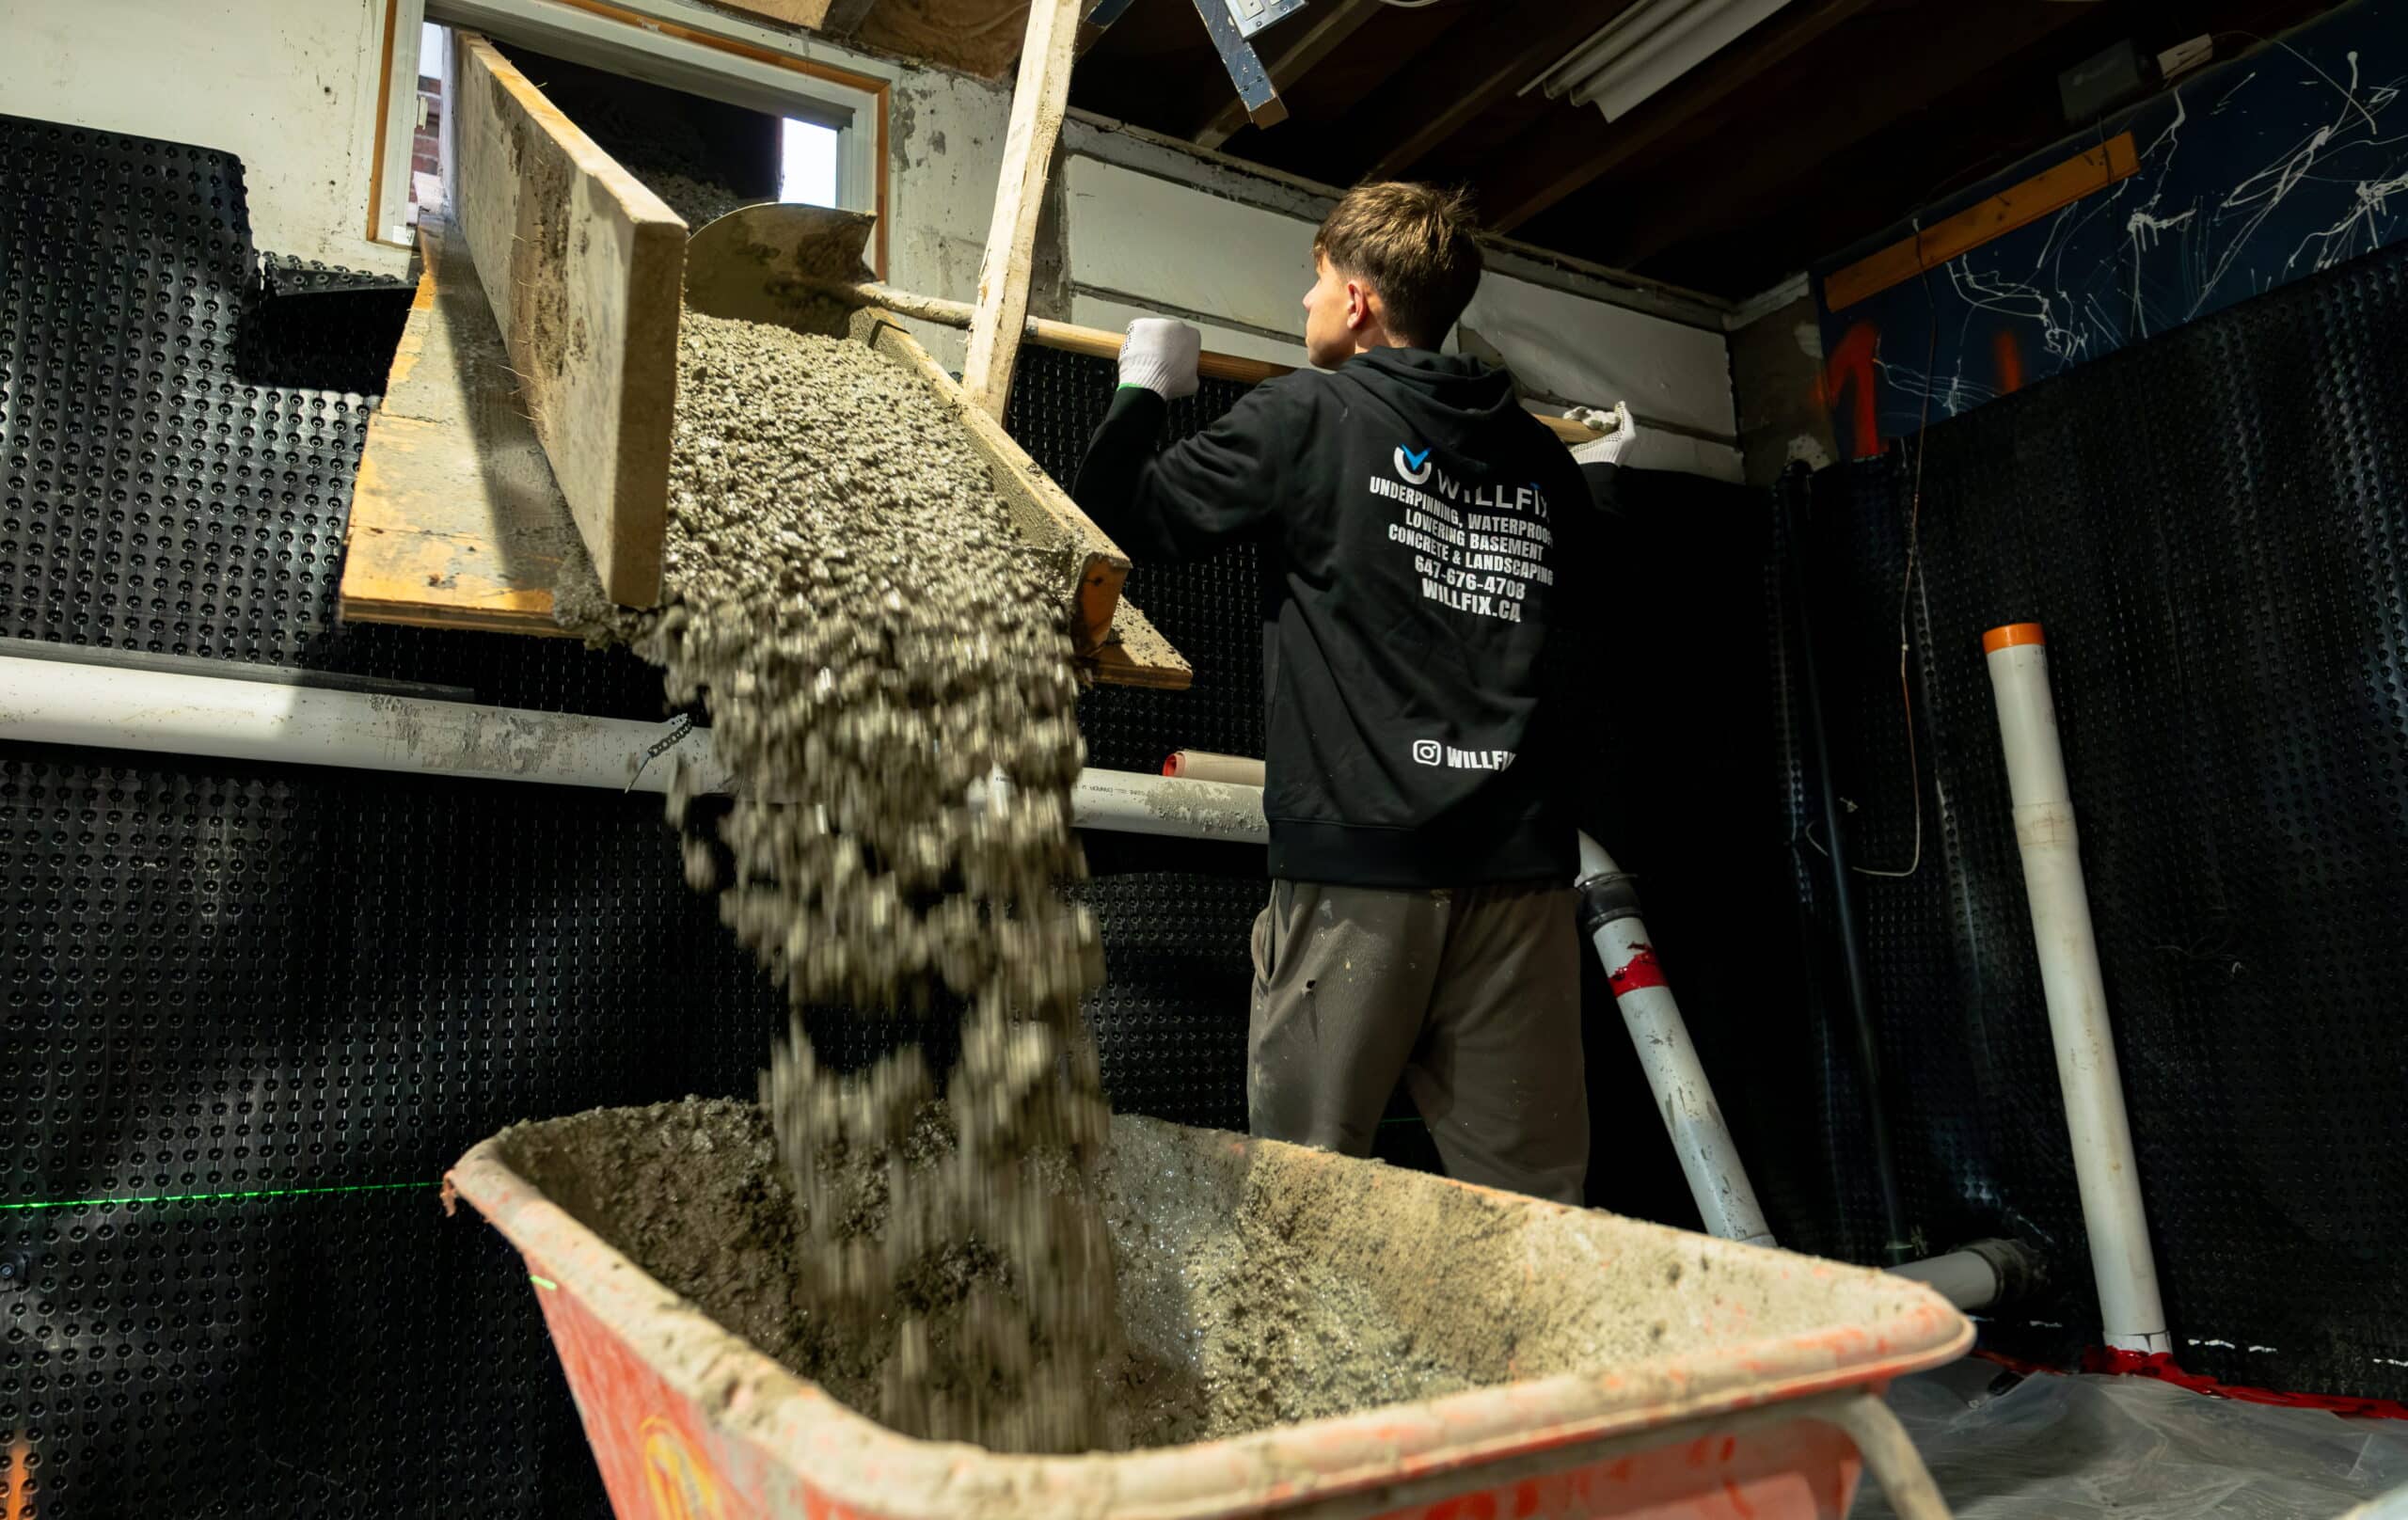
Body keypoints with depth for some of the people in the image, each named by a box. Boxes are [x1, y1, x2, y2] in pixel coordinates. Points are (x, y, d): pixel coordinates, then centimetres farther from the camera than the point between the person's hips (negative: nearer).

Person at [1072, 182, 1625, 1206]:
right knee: (1532, 1206, 7)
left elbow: (1116, 519, 4)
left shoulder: (1307, 415, 1)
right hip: (1519, 863, 5)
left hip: (1355, 861, -4)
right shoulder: (1539, 457, 14)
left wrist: (1143, 388, 21)